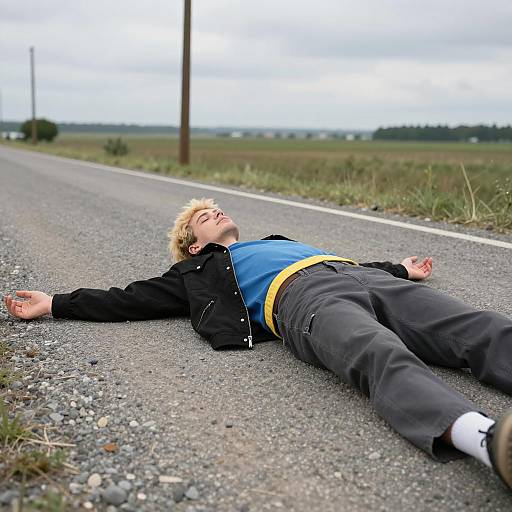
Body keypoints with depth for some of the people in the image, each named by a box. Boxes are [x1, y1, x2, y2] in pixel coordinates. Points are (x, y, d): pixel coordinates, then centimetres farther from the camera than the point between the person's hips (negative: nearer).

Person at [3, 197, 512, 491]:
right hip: (300, 296, -6)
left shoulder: (278, 239, 45)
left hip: (359, 273, 6)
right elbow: (130, 299, 26)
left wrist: (399, 269, 48)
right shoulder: (199, 271, 30)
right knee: (382, 356, -40)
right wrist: (55, 303, 25)